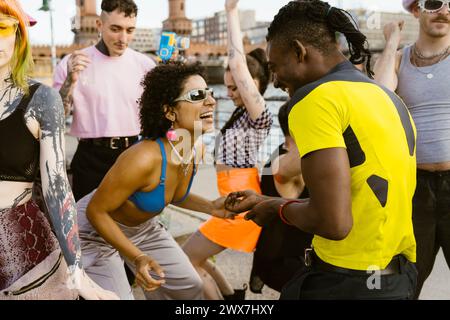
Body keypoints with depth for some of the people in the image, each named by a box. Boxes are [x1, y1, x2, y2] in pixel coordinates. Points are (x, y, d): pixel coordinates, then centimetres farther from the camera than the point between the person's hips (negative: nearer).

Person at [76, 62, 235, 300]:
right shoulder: (143, 158, -37)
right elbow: (96, 212, -25)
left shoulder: (197, 151, -13)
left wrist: (210, 207, -6)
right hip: (97, 230, -7)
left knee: (190, 287, 12)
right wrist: (138, 257, -31)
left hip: (143, 227, 8)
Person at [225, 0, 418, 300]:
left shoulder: (315, 99, -15)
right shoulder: (388, 99, 11)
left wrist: (278, 209, -4)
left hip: (346, 282, -8)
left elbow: (334, 222, -24)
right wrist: (264, 201, 21)